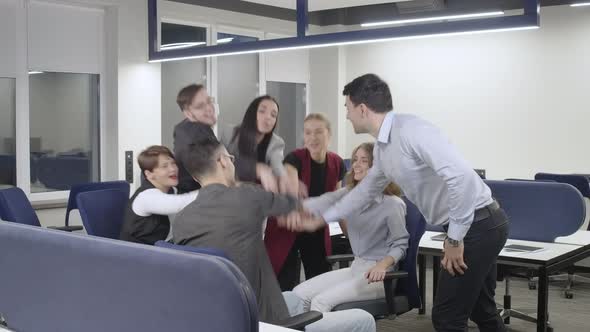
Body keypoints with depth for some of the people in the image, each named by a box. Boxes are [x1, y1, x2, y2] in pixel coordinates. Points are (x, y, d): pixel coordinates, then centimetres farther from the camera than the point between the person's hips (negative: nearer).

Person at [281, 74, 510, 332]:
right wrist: (319, 220, 28)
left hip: (477, 224, -9)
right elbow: (366, 190, 24)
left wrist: (454, 239, -22)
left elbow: (462, 177, -30)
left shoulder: (411, 131, -22)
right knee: (481, 311, 21)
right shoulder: (383, 147, 9)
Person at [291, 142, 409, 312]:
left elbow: (400, 244, -8)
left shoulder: (393, 204, -14)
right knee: (299, 294, -2)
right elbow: (319, 205, -12)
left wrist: (382, 265, -27)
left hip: (378, 275, -7)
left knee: (321, 301, -21)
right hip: (355, 268, 7)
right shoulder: (348, 195, 5)